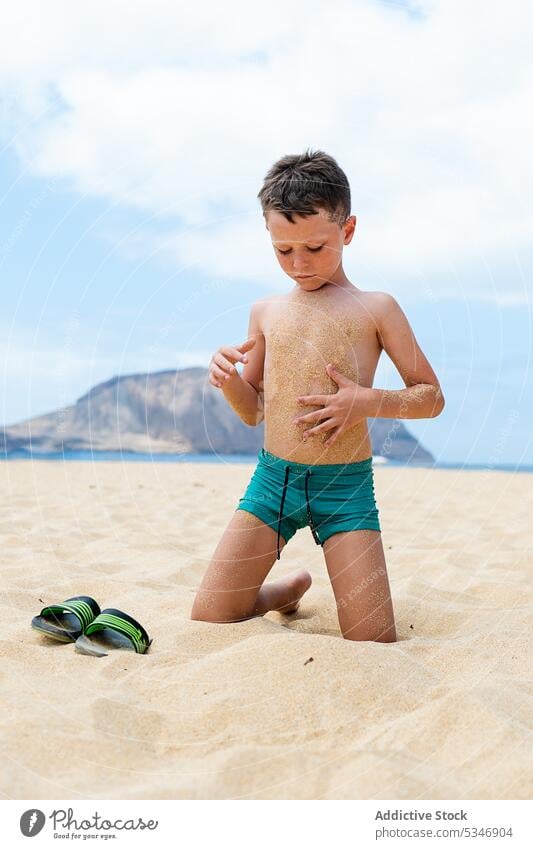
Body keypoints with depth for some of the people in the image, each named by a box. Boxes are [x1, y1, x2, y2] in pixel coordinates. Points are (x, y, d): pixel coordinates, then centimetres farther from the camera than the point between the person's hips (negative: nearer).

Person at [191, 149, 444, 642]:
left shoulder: (375, 308, 1)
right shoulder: (266, 311, 11)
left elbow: (432, 397, 4)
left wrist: (366, 402, -15)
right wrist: (229, 379, -5)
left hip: (346, 486, -3)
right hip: (272, 478, 3)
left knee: (374, 643, -6)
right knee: (209, 618, 0)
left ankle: (348, 598, 29)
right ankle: (292, 588, 28)